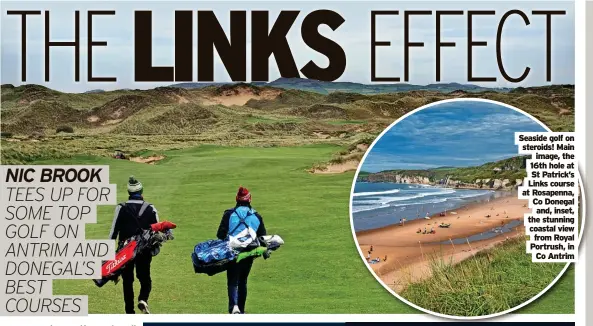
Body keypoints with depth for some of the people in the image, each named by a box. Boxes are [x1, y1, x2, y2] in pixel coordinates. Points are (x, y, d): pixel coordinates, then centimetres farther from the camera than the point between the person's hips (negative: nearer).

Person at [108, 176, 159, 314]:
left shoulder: (121, 208, -6)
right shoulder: (150, 209, -1)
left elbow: (113, 231, -5)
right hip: (145, 250, 1)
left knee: (127, 281, 10)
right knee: (145, 278, 15)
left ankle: (130, 312, 10)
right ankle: (143, 299, -13)